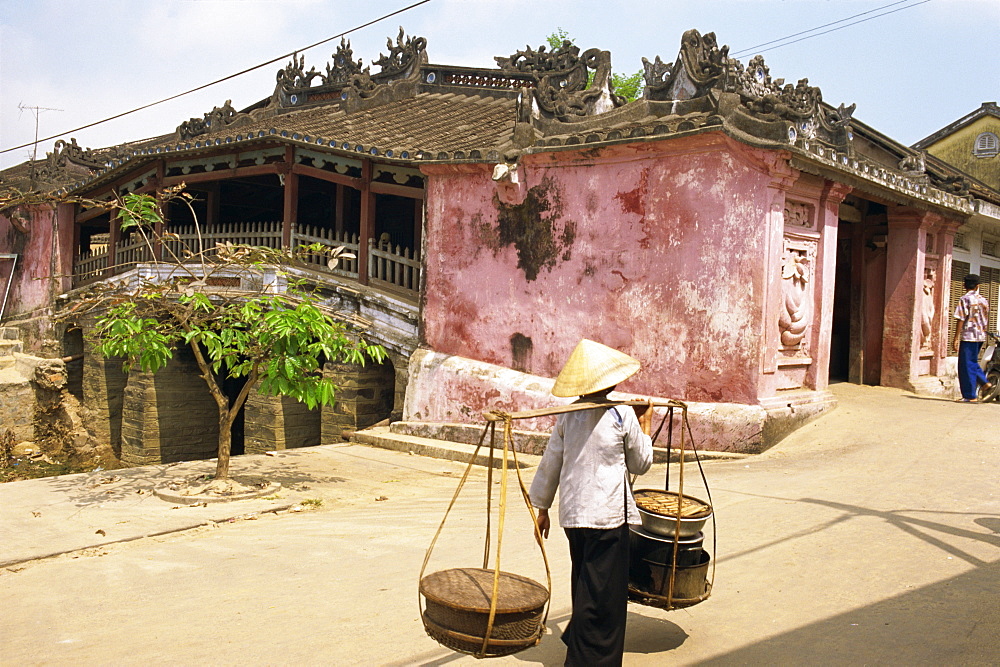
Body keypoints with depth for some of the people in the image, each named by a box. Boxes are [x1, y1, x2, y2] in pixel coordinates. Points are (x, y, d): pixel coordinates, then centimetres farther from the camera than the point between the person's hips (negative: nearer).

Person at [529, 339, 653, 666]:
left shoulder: (567, 416, 6)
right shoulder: (622, 415, -6)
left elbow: (550, 464, 9)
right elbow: (640, 464, 5)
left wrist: (542, 508, 19)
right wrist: (644, 426, 18)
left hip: (572, 513, 5)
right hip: (608, 515, -5)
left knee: (584, 584, 22)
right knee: (602, 593, 2)